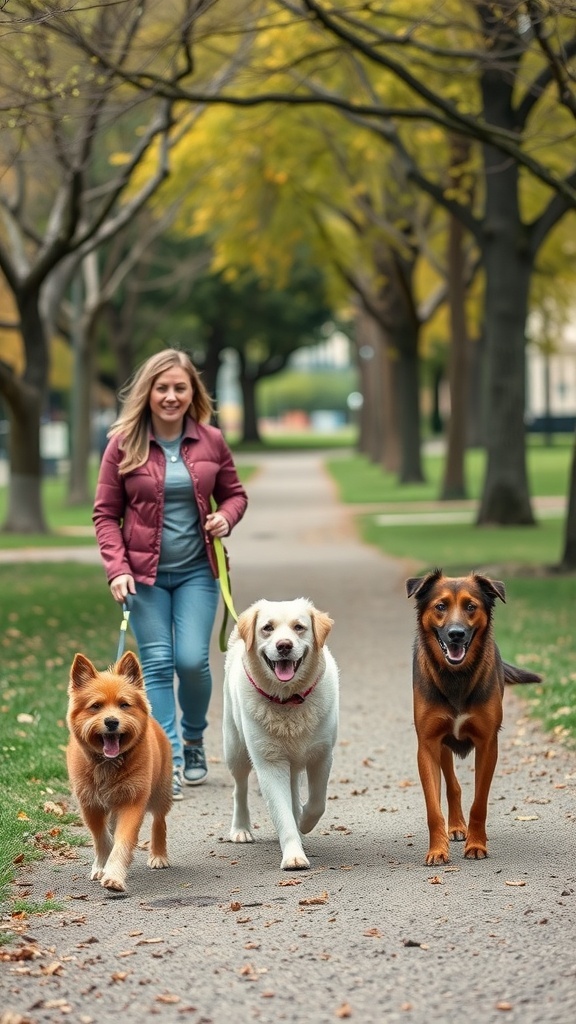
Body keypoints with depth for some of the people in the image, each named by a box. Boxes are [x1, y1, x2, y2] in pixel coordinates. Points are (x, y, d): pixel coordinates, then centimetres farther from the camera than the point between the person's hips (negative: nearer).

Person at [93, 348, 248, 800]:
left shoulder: (211, 441, 1)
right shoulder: (124, 444, -3)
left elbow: (234, 492, 14)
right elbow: (106, 513, 0)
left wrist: (226, 517, -9)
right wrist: (117, 568, -11)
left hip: (197, 571, 1)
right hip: (145, 573, -1)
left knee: (192, 660, -7)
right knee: (157, 664, -4)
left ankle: (194, 738, 21)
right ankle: (168, 761, 0)